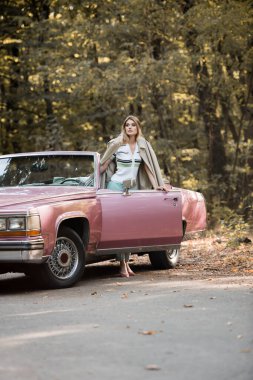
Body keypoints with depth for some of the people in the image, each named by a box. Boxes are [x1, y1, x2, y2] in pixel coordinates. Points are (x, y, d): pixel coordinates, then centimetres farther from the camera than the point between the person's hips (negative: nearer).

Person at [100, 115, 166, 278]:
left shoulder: (143, 146, 6)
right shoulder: (116, 144, -3)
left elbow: (149, 166, 6)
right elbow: (104, 165, 4)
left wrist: (156, 185, 0)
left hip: (133, 188, 4)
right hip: (116, 185, -4)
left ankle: (126, 262, 6)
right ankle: (123, 264, -11)